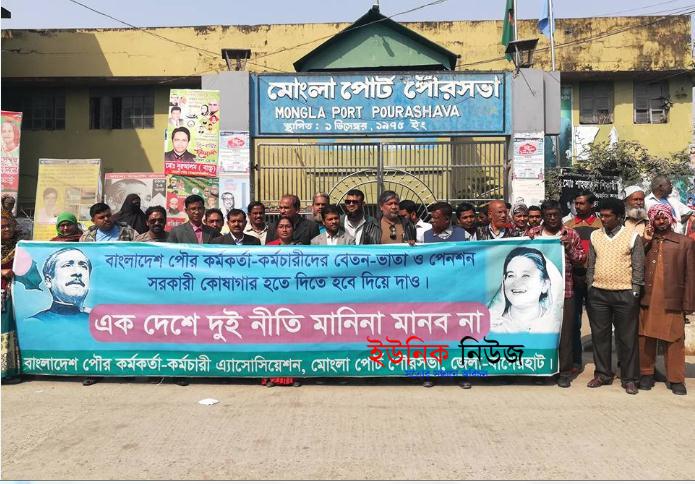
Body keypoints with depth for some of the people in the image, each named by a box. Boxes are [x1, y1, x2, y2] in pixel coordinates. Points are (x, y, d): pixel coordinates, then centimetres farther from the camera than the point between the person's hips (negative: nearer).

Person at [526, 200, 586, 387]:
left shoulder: (570, 234, 7)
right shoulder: (532, 233, 7)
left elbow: (582, 259, 7)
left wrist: (569, 247, -10)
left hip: (564, 291, 0)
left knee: (564, 332, 2)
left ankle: (564, 372, 14)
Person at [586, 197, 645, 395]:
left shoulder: (632, 236, -1)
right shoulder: (595, 236, 8)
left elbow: (638, 268, -1)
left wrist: (634, 293, -5)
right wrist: (589, 289, 6)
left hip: (625, 294, -3)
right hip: (598, 293, 3)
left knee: (627, 338, 4)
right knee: (599, 335, 8)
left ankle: (629, 378, 15)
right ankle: (603, 374, 20)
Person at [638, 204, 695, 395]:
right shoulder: (644, 241, 11)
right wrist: (646, 242, -5)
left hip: (672, 301, -2)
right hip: (647, 300, 2)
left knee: (674, 341, 2)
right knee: (646, 340, 8)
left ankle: (676, 379, 12)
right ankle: (646, 374, 20)